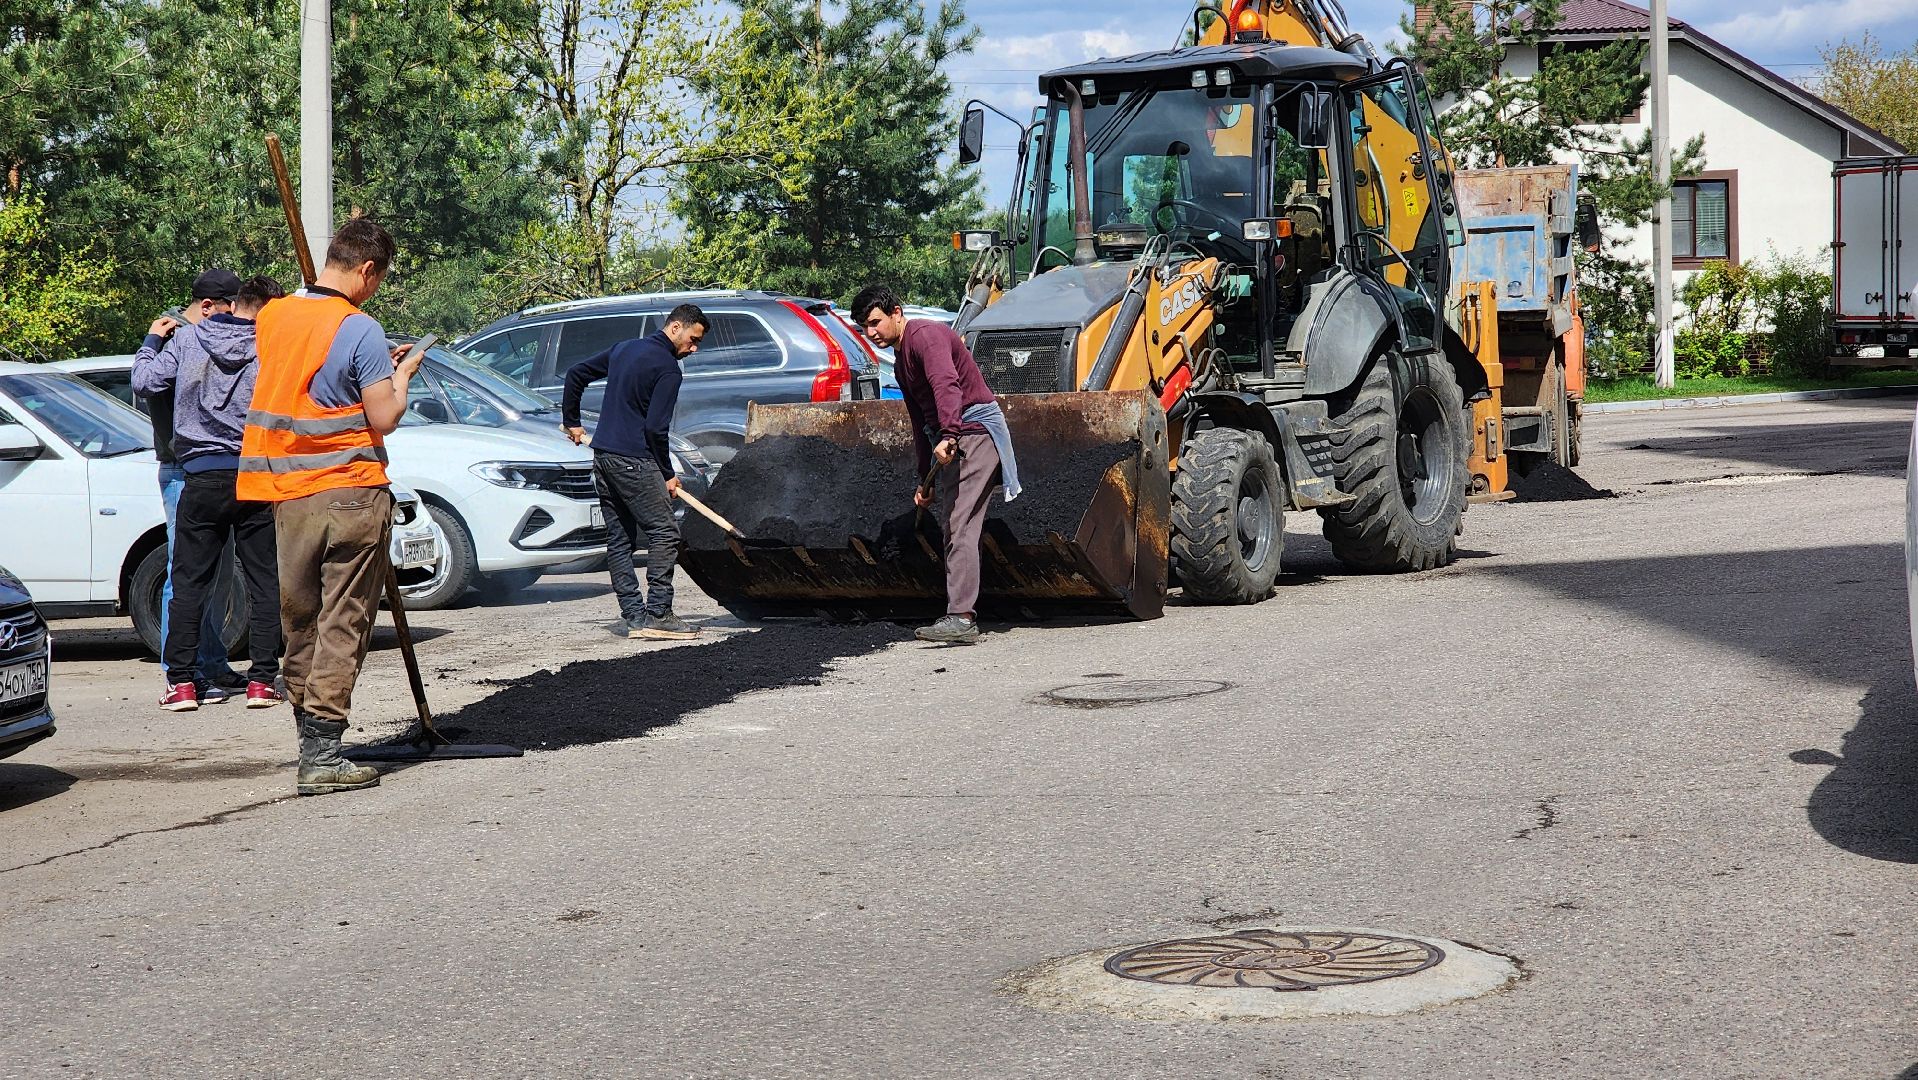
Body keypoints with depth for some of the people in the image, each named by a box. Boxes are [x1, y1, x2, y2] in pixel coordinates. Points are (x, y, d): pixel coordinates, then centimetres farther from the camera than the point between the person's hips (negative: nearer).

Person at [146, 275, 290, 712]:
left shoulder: (187, 339, 1)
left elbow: (147, 381, 9)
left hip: (203, 478, 1)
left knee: (189, 581, 7)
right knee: (265, 582, 7)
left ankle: (181, 682, 3)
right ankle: (262, 680, 4)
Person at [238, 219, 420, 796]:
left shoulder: (273, 316, 7)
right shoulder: (359, 329, -13)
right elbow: (383, 419, -12)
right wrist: (400, 375, 5)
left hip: (287, 495, 6)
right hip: (350, 494, -6)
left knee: (300, 620, 14)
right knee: (342, 625, -3)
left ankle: (309, 740, 20)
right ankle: (322, 758, -6)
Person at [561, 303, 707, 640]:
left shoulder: (624, 348, 16)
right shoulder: (667, 367, -10)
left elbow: (576, 374, 23)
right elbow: (655, 427, -15)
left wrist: (571, 421, 31)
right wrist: (667, 474, -5)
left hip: (602, 457, 9)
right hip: (633, 460, -9)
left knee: (619, 538, 9)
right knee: (664, 533, -6)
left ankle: (632, 615, 8)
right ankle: (658, 614, -11)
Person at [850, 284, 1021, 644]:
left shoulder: (924, 335, -11)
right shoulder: (900, 361, 22)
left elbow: (947, 385, -29)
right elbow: (920, 420, 28)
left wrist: (947, 436, -42)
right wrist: (924, 478, 27)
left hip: (975, 429, -10)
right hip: (950, 441, 10)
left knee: (960, 526, -17)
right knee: (954, 529, 7)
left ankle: (961, 617, -23)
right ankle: (962, 616, 9)